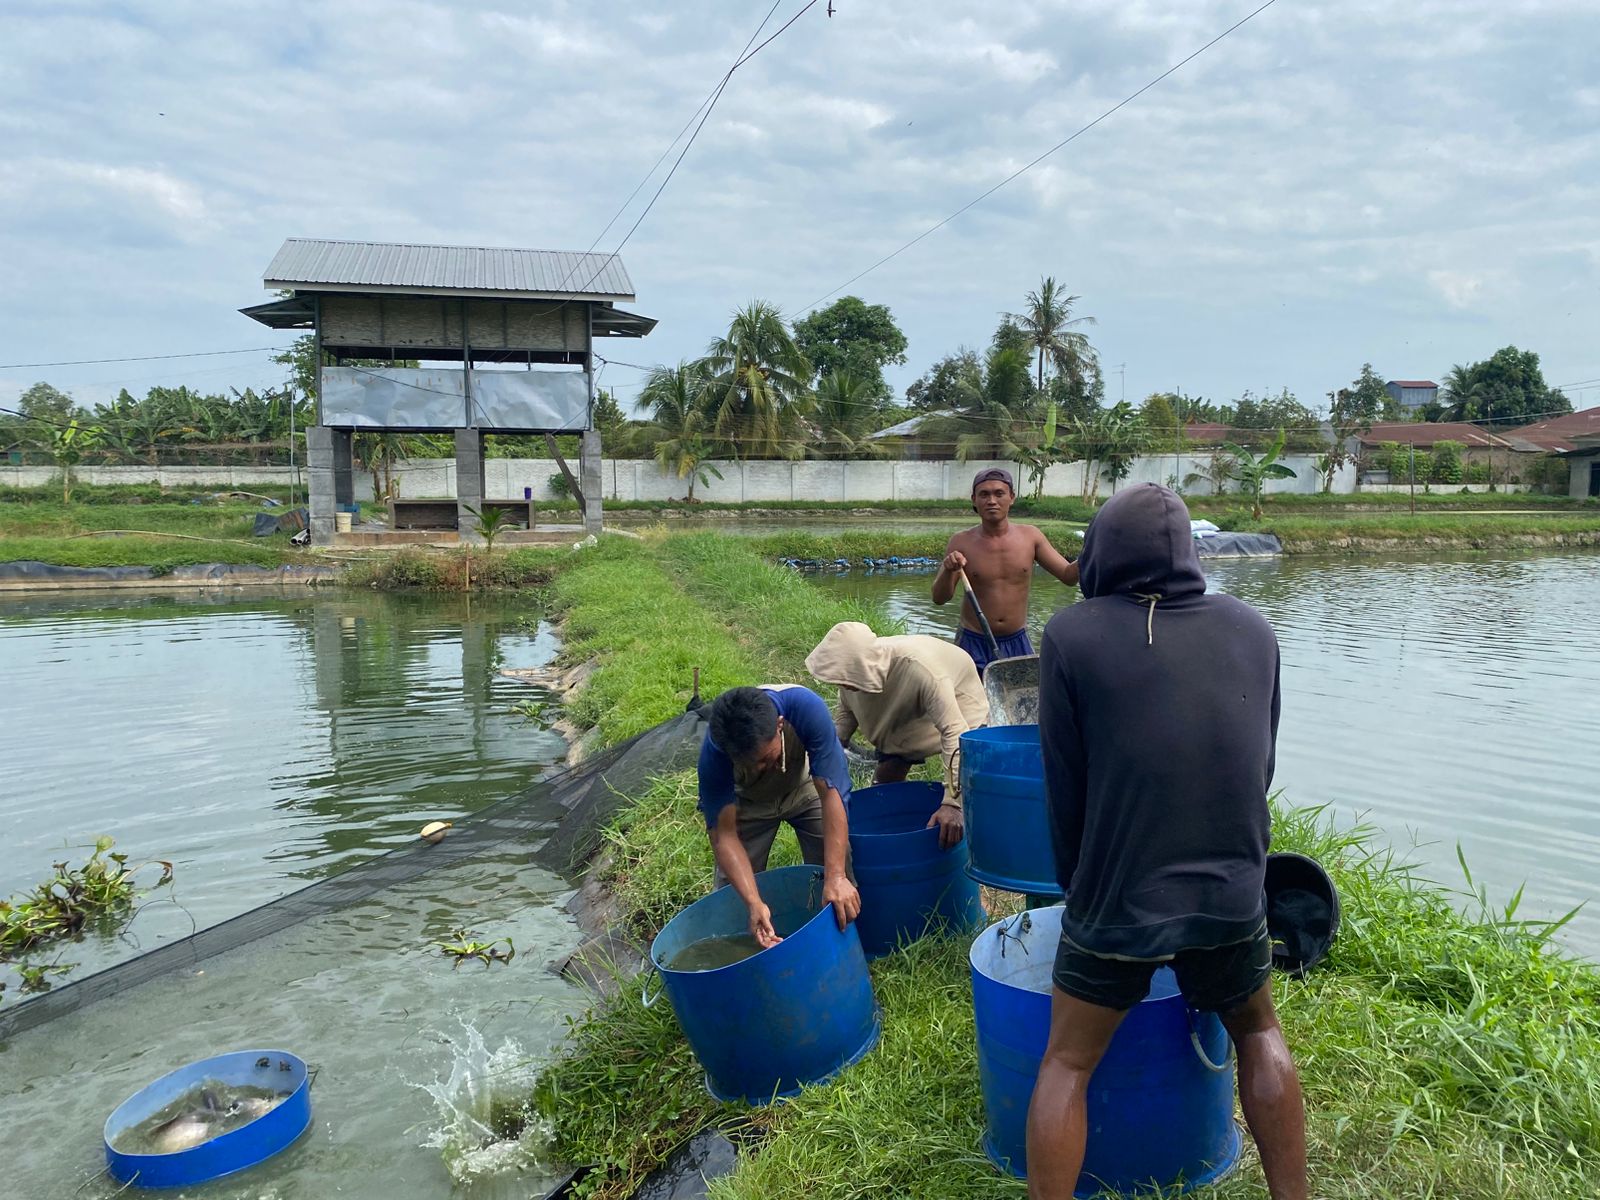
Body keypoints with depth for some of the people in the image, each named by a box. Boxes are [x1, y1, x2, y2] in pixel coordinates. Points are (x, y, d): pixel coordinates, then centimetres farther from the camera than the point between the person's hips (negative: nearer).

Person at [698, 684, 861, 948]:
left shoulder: (806, 707, -41)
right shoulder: (713, 753, -37)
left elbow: (831, 794, -39)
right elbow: (723, 834, -32)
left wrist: (836, 877, -46)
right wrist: (754, 903, -44)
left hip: (804, 787, 0)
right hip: (748, 800, 0)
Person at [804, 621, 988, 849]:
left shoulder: (919, 670, -47)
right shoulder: (851, 667, -26)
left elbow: (954, 732, -48)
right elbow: (846, 711, -2)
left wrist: (952, 802, -53)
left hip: (958, 705, -5)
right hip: (902, 716, 5)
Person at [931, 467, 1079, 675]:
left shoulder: (1030, 537, -2)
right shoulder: (962, 543, -7)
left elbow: (1069, 576, 3)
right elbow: (939, 598, -7)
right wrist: (948, 571, -27)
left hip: (1018, 643, 2)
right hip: (974, 644, -2)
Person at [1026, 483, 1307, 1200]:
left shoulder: (1072, 635, -9)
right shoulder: (1254, 632, 2)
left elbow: (1065, 786, -4)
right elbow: (1260, 767, 9)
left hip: (1115, 899, -3)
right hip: (1233, 893, 4)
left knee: (1068, 1063, 15)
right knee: (1258, 1033, 28)